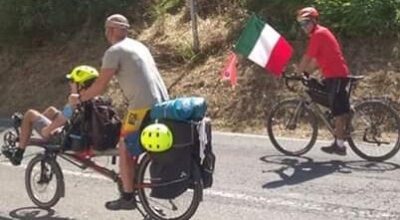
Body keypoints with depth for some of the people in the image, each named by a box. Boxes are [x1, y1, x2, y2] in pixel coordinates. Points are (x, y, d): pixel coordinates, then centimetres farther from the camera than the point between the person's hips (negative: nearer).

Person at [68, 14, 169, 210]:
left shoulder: (114, 51, -5)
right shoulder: (138, 45, 21)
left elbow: (101, 85, -8)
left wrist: (79, 98, 5)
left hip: (143, 107, -9)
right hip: (162, 104, 9)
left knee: (125, 149, 3)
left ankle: (128, 197, 6)